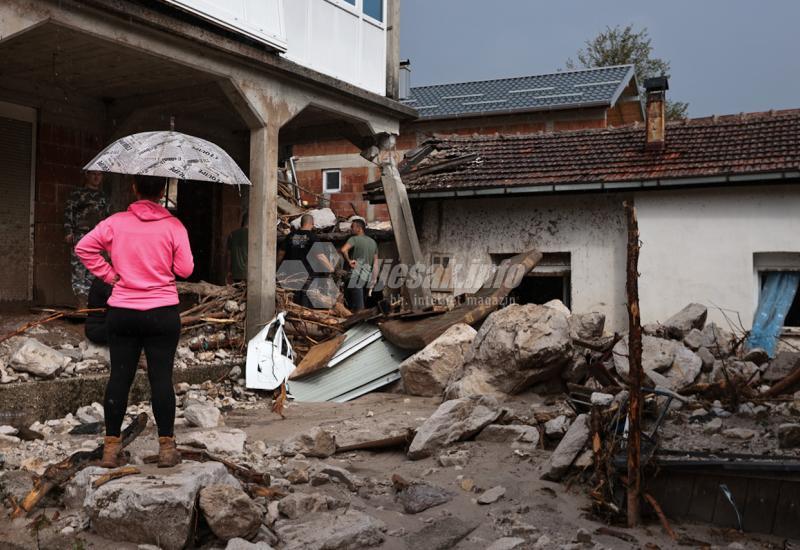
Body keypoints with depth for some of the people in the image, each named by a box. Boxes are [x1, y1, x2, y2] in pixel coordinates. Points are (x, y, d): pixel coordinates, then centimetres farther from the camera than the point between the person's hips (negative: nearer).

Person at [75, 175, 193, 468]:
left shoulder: (116, 222, -1)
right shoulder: (174, 226, -6)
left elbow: (83, 248, -3)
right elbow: (185, 270, -5)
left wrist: (109, 274, 2)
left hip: (122, 312, 2)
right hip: (163, 312, -2)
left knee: (119, 376, 8)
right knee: (161, 377, 3)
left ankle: (111, 447, 14)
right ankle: (166, 447, 9)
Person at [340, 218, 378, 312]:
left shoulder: (354, 239, -4)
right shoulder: (373, 242, 18)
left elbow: (344, 250, -26)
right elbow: (375, 264, 16)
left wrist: (349, 261, -10)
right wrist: (373, 281, 16)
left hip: (356, 276, -7)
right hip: (368, 277, 7)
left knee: (358, 308, -10)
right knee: (363, 306, 13)